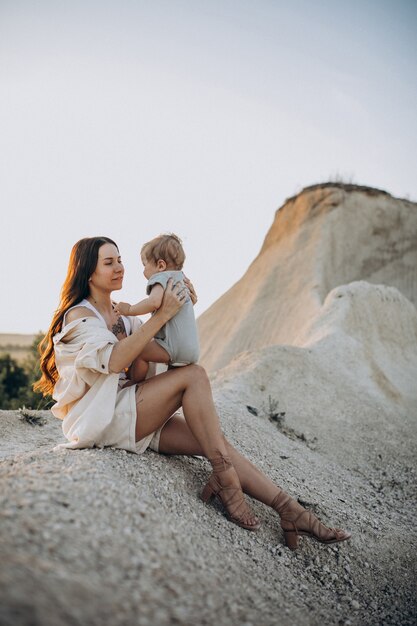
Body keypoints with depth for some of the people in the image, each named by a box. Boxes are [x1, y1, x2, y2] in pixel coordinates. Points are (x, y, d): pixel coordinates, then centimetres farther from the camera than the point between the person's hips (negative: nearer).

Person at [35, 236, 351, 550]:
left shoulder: (120, 314, 17)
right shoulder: (78, 315, -8)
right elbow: (113, 360, -24)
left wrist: (182, 303, 4)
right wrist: (163, 313, -24)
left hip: (128, 413, 7)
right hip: (99, 419, -7)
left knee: (213, 440, -12)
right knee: (194, 375, -21)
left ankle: (289, 510, -14)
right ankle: (224, 476, -19)